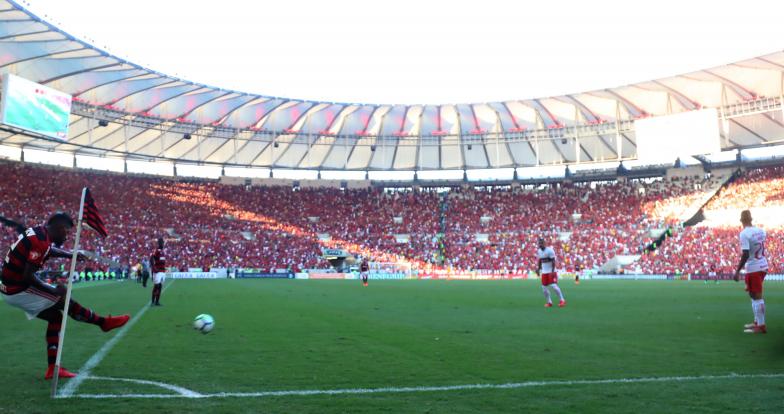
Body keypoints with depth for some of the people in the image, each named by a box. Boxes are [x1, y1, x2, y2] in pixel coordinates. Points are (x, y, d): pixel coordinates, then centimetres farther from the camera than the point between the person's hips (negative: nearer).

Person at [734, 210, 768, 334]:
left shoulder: (744, 234, -18)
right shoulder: (760, 231, 5)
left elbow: (745, 255, -22)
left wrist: (737, 271, -17)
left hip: (753, 268, -8)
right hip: (763, 266, 8)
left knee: (757, 296, -3)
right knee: (754, 295, 20)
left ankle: (761, 326, 1)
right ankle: (757, 321, 30)